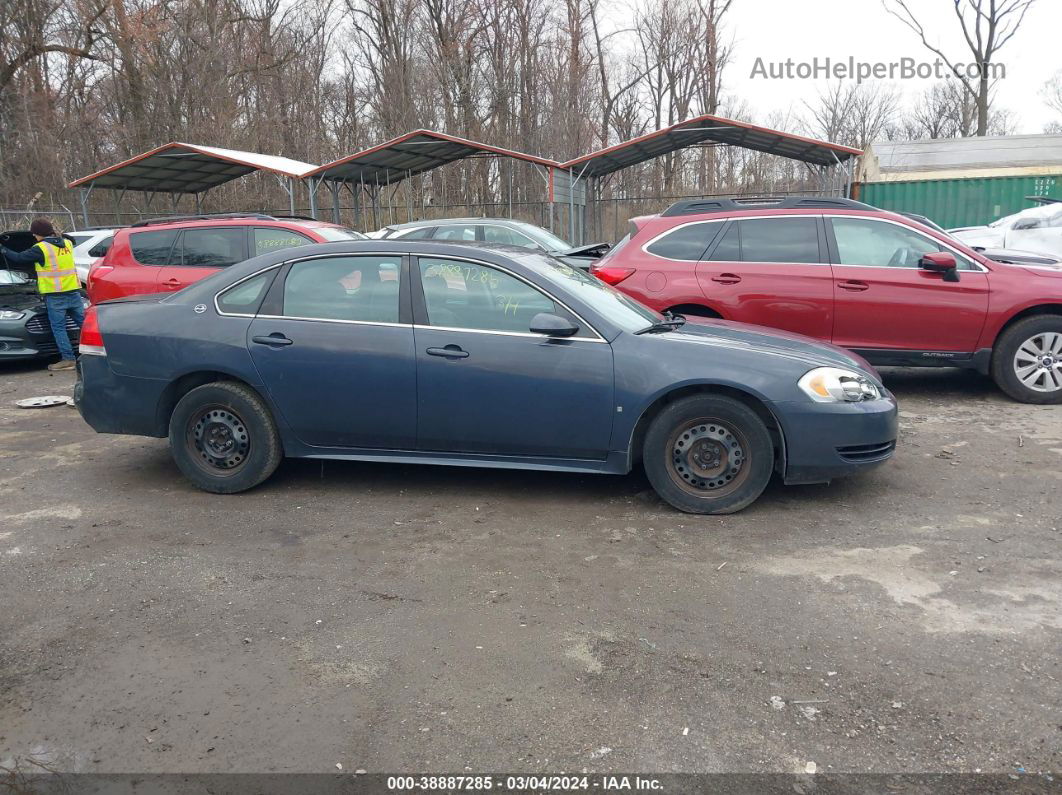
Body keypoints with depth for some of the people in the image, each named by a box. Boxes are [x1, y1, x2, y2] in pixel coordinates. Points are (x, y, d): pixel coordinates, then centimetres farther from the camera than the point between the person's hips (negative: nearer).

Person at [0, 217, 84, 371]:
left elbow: (18, 258, -1)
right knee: (84, 323, 8)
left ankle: (68, 359, -4)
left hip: (55, 295, -6)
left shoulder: (41, 249, -8)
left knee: (59, 328, 0)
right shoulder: (67, 244, 10)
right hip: (73, 291, 6)